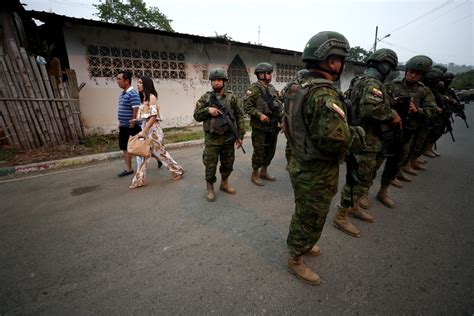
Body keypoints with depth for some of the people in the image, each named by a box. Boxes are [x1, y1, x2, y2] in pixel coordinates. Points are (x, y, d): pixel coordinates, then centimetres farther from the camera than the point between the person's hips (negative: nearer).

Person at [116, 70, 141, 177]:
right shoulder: (122, 94, 13)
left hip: (132, 127, -9)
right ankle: (128, 169, 20)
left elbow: (136, 110, -21)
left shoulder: (133, 94, -16)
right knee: (125, 147, 11)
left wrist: (133, 124, -20)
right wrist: (120, 123, 19)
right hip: (123, 127, 9)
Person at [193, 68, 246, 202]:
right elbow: (197, 116, 3)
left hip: (228, 138, 2)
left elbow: (240, 117, 1)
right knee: (210, 165, 4)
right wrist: (207, 110, -16)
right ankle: (210, 189, 23)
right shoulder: (205, 98, 2)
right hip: (212, 138, -1)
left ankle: (224, 184, 37)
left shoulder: (232, 97, 2)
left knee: (228, 163, 14)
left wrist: (240, 135, -4)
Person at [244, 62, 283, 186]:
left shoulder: (272, 88, 14)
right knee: (259, 152, 1)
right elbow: (247, 106, -14)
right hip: (260, 126, -7)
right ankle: (255, 174, 20)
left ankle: (264, 172, 31)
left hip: (273, 126, 7)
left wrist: (281, 120, 11)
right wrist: (259, 115, -23)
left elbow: (278, 105, 18)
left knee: (270, 151, 14)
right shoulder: (254, 88, -8)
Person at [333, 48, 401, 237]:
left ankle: (354, 207, 36)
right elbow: (373, 108, -35)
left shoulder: (360, 80, 15)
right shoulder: (372, 83, -16)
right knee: (358, 180, -2)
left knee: (363, 178, 21)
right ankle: (341, 217, 9)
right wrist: (393, 116, -17)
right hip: (365, 142, -10)